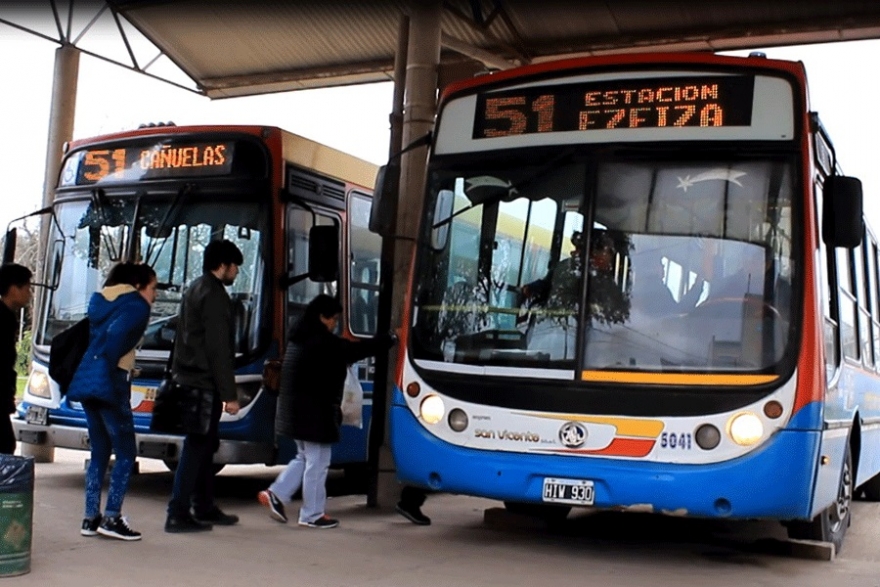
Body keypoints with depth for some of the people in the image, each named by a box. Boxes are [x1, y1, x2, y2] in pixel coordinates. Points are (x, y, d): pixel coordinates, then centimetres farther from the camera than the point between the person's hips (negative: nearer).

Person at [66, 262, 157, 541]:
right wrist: (109, 368, -14)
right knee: (125, 453, 0)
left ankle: (91, 518, 15)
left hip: (86, 382, 8)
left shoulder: (100, 301, 21)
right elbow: (116, 335, -19)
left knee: (99, 452, 14)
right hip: (109, 384, -8)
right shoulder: (137, 307, -6)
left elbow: (94, 339, 15)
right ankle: (111, 518, -3)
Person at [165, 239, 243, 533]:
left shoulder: (194, 289, 16)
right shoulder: (214, 296, -15)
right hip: (204, 383, -10)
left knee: (204, 445, 16)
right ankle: (178, 514, -4)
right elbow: (219, 350, -19)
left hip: (188, 378, 10)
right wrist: (229, 394, -18)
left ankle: (204, 507, 24)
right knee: (196, 447, -6)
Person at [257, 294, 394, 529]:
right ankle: (312, 515, 8)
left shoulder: (299, 339, 12)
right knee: (317, 463, 1)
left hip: (298, 410, 10)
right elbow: (358, 349, -16)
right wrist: (390, 339, -8)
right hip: (314, 412, -9)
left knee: (305, 458, 21)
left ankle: (275, 494, 13)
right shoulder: (322, 342, -18)